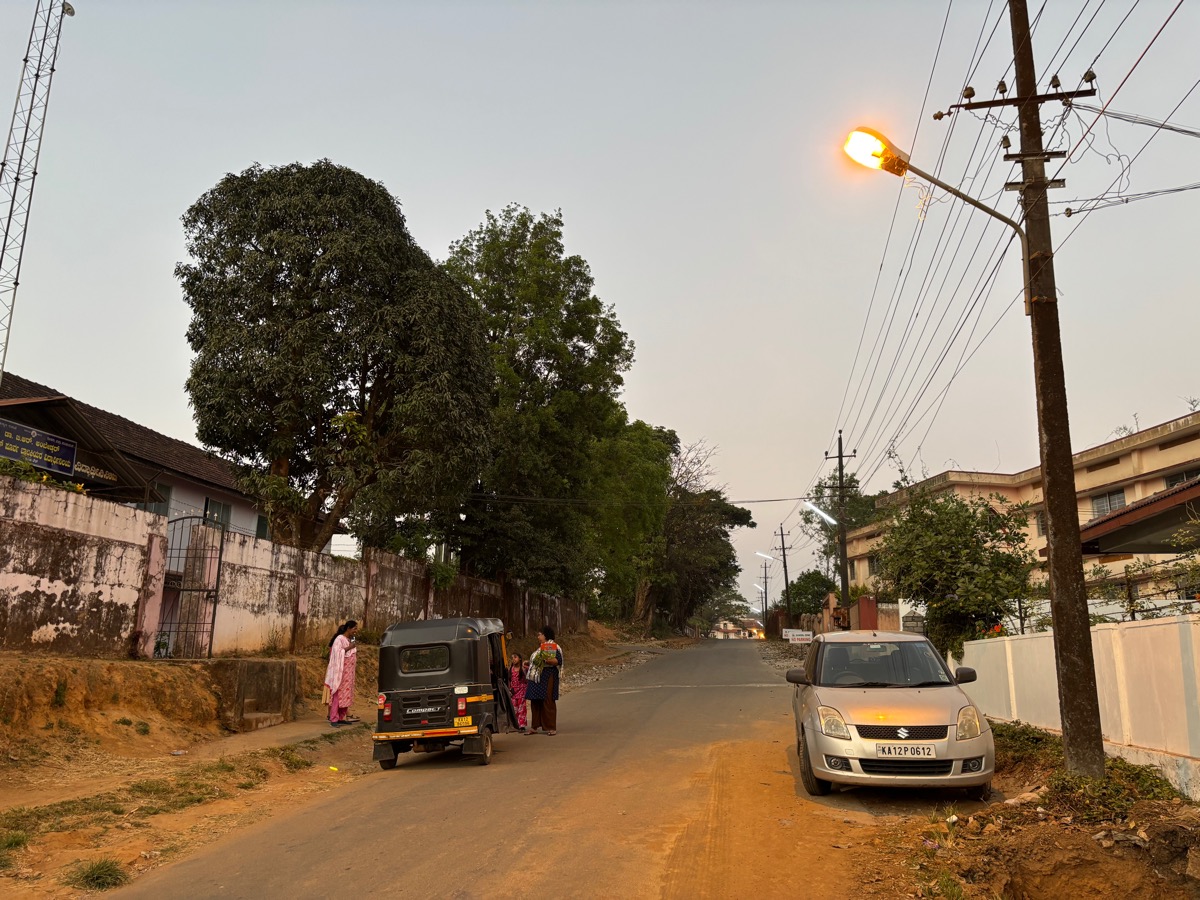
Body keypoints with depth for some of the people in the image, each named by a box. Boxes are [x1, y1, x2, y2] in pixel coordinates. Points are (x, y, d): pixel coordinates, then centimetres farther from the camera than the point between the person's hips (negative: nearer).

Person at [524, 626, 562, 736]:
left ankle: (551, 727, -3)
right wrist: (529, 663, 22)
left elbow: (558, 661, -18)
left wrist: (547, 660, -30)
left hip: (547, 678, -9)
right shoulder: (540, 648, 22)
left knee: (547, 702, -8)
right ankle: (534, 727, 13)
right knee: (535, 702, 8)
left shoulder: (554, 647, -6)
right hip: (536, 678, 9)